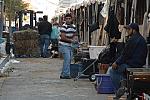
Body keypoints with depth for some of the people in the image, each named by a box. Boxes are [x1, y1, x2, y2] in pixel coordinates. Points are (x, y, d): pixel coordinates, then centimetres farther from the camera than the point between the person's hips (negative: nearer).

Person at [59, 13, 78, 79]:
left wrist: (75, 39, -1)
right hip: (64, 45, -8)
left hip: (70, 46, 8)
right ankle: (66, 74, -15)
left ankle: (63, 74, 18)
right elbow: (63, 37, -20)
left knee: (69, 60, 10)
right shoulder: (63, 27, -15)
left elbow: (75, 35, 21)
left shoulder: (73, 27, 10)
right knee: (67, 59, -17)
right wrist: (71, 40, -21)